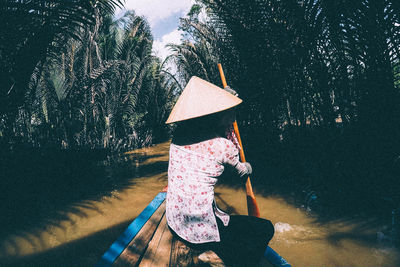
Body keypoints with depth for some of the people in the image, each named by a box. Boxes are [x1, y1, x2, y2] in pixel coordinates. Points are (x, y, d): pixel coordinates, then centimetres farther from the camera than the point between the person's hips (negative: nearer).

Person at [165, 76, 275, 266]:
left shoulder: (180, 133, -2)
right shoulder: (223, 144, -17)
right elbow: (241, 170, 4)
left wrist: (223, 96, 20)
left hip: (173, 224, 7)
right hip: (200, 233, -7)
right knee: (266, 228, 12)